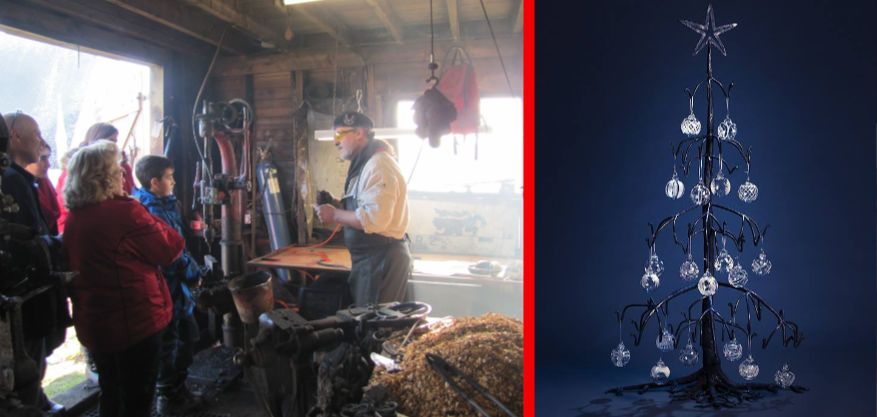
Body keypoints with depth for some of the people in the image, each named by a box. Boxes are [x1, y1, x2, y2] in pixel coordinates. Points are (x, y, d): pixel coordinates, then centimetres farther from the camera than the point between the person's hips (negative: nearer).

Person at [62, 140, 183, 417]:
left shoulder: (73, 218, 2)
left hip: (91, 323, 8)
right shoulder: (125, 212, -22)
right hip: (134, 322, -7)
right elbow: (172, 248, -14)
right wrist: (148, 217, -2)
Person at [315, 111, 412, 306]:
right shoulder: (364, 165, 19)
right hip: (370, 259, 11)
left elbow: (375, 219, -26)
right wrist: (336, 205, 9)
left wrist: (335, 215, -14)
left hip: (382, 259, -11)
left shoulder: (378, 165, -16)